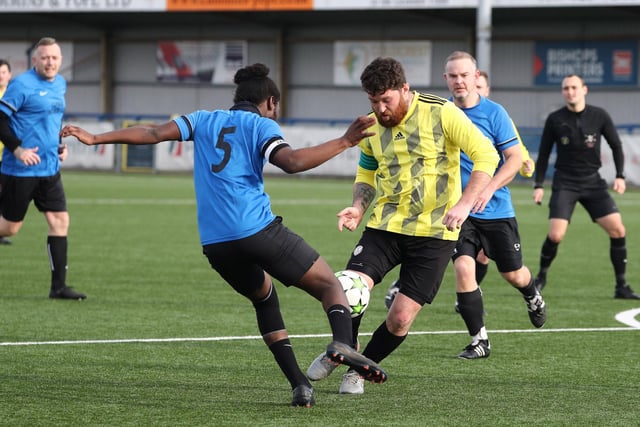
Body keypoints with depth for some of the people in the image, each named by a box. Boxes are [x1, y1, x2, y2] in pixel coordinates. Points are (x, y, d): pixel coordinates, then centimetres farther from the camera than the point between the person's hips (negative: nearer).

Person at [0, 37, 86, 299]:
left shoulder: (60, 84, 11)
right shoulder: (22, 85, -14)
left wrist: (61, 144, 13)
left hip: (49, 169, 7)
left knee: (60, 221, 0)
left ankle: (58, 286, 3)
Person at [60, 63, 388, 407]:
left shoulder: (204, 121, 19)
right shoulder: (261, 125, 6)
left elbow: (153, 133, 10)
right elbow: (292, 162, -13)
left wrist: (95, 138, 14)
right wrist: (343, 142, -12)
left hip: (215, 243, 5)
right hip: (258, 230, -5)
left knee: (264, 299, 27)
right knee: (331, 286, 4)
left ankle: (299, 386, 12)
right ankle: (342, 343, -29)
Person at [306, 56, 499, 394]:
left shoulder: (441, 113, -12)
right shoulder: (370, 126, 4)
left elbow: (486, 155, -12)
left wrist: (464, 203, -23)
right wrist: (358, 207, -1)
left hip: (433, 231, -3)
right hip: (385, 225, 3)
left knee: (401, 318, -6)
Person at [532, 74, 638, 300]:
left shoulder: (599, 116, -2)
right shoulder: (555, 119, -4)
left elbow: (616, 145, 8)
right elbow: (543, 154, 5)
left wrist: (620, 176, -4)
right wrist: (538, 185, -1)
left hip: (593, 182, 2)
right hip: (565, 183, -2)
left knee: (618, 230, -10)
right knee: (555, 235, -16)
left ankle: (621, 286, 0)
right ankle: (541, 276, 10)